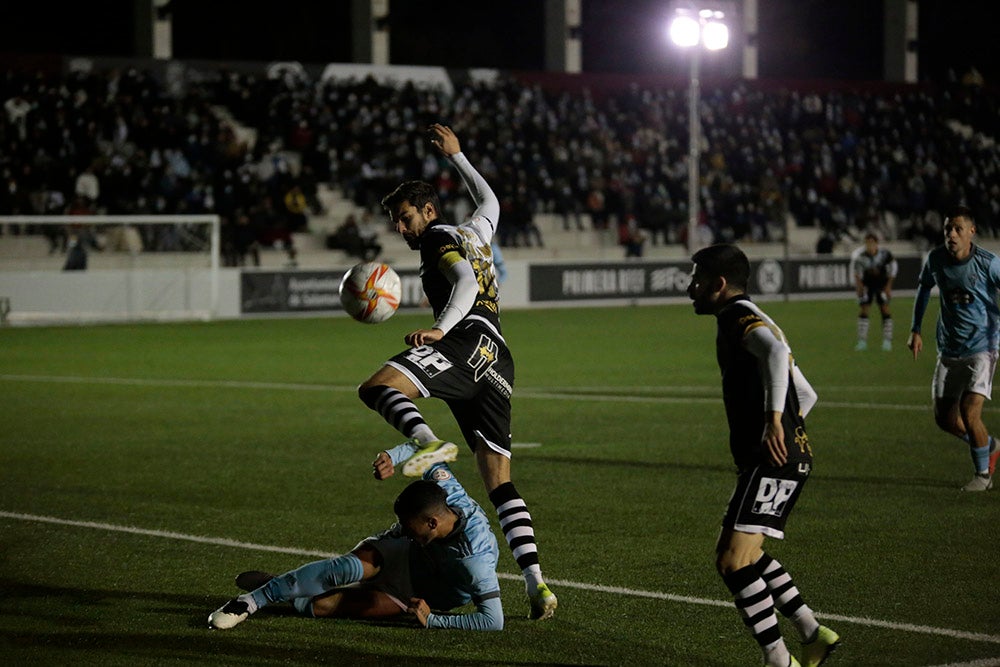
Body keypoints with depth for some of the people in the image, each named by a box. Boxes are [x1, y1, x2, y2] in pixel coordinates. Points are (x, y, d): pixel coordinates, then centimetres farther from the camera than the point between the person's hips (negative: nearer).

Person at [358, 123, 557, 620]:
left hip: (469, 339, -8)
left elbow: (466, 282, -10)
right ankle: (535, 584, -5)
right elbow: (489, 202, 56)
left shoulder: (440, 238, 9)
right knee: (499, 482, 6)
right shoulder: (474, 234, 33)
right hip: (498, 365, 8)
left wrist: (440, 328, -24)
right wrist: (456, 156, 62)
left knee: (376, 387, -26)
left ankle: (430, 444, -54)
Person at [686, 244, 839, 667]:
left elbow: (776, 352, -33)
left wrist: (772, 420, -39)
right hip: (787, 455, 11)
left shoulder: (739, 316, -9)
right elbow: (806, 394, 29)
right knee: (735, 555, 19)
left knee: (735, 560, -14)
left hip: (773, 460, -11)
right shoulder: (751, 320, 23)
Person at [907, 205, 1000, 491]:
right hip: (949, 350, 5)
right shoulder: (935, 259, -2)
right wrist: (915, 330, 13)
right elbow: (923, 288, 16)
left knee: (969, 412, -17)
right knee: (945, 418, 7)